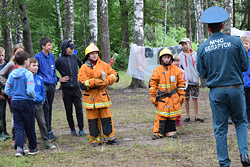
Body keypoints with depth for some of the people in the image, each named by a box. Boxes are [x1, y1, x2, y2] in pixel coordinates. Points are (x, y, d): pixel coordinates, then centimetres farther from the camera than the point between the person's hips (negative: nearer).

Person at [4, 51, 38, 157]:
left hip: (15, 103, 4)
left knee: (18, 126, 6)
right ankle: (32, 148, 20)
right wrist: (34, 96, -1)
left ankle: (18, 147, -9)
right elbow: (30, 91, -21)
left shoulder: (12, 74, 3)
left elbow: (7, 90, 4)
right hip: (26, 102, -4)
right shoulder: (28, 74, -13)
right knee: (29, 126, 8)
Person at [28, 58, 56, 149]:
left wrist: (42, 98, 3)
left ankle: (46, 141, 13)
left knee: (42, 123, 6)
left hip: (38, 104, 4)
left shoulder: (39, 78, 8)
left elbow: (43, 90, 17)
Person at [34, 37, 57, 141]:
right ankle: (48, 131, -8)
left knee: (49, 108, 11)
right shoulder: (38, 57, -8)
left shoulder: (52, 57, 12)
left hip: (51, 85, 6)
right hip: (43, 86, -6)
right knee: (45, 108, -9)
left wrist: (55, 81, 13)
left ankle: (48, 128, 19)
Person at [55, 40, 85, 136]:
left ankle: (81, 129, 7)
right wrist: (59, 79, -4)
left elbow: (82, 66, 21)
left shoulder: (75, 58, 6)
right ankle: (72, 129, 16)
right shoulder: (59, 60, -5)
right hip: (66, 89, -2)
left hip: (76, 88, 2)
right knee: (69, 110, 6)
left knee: (79, 109, -1)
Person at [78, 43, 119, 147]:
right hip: (90, 97, -2)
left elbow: (114, 75, 7)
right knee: (93, 120, 2)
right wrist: (94, 82, -22)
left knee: (106, 118, 4)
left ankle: (109, 137, 13)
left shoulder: (104, 65, 8)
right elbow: (83, 83, -10)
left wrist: (107, 80, -11)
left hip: (102, 95, 2)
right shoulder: (84, 68, -1)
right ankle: (95, 139, 11)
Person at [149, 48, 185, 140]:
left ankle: (170, 131, 15)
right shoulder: (157, 70, 0)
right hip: (162, 98, -2)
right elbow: (153, 84, 2)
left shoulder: (176, 70, 5)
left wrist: (182, 96, 6)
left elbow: (181, 83, 9)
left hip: (173, 97, 2)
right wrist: (153, 97, -1)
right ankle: (158, 132, -1)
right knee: (161, 115, -5)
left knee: (172, 115, 6)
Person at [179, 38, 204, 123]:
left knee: (195, 98, 1)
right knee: (186, 98, 5)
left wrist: (199, 76, 2)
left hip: (194, 80, 0)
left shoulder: (195, 55, 6)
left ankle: (196, 116, 6)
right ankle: (188, 116, 12)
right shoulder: (180, 55, 4)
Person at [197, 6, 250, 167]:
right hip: (236, 88, -1)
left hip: (216, 91, 1)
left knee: (220, 128, 8)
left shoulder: (203, 48, -1)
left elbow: (203, 73, 4)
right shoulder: (236, 41, -6)